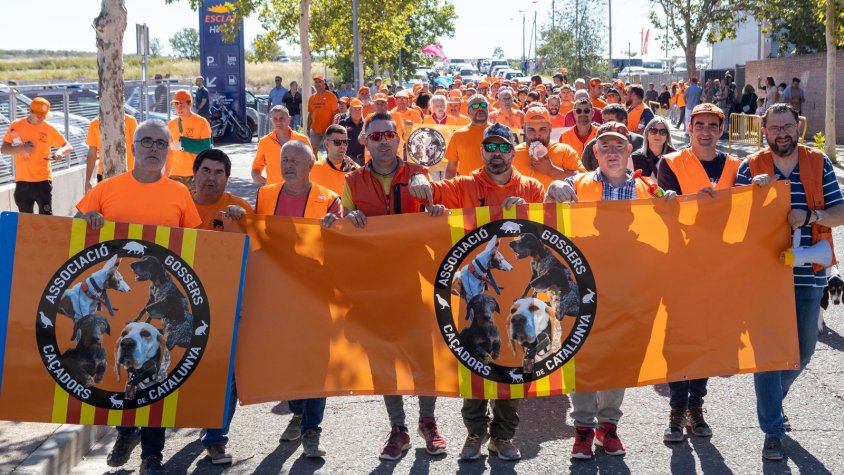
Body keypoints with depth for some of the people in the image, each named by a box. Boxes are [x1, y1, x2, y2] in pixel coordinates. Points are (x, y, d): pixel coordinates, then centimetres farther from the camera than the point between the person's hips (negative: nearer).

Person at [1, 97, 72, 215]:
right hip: (22, 182, 2)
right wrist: (21, 148, -17)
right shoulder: (16, 126, 1)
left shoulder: (49, 129, -2)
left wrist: (61, 151, -21)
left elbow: (68, 147, 3)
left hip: (43, 181, -2)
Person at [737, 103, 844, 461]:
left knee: (803, 349, 13)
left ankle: (773, 400, 42)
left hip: (808, 273, 2)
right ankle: (773, 430, 3)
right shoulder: (751, 167, 1)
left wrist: (810, 216, -19)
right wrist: (754, 188, -17)